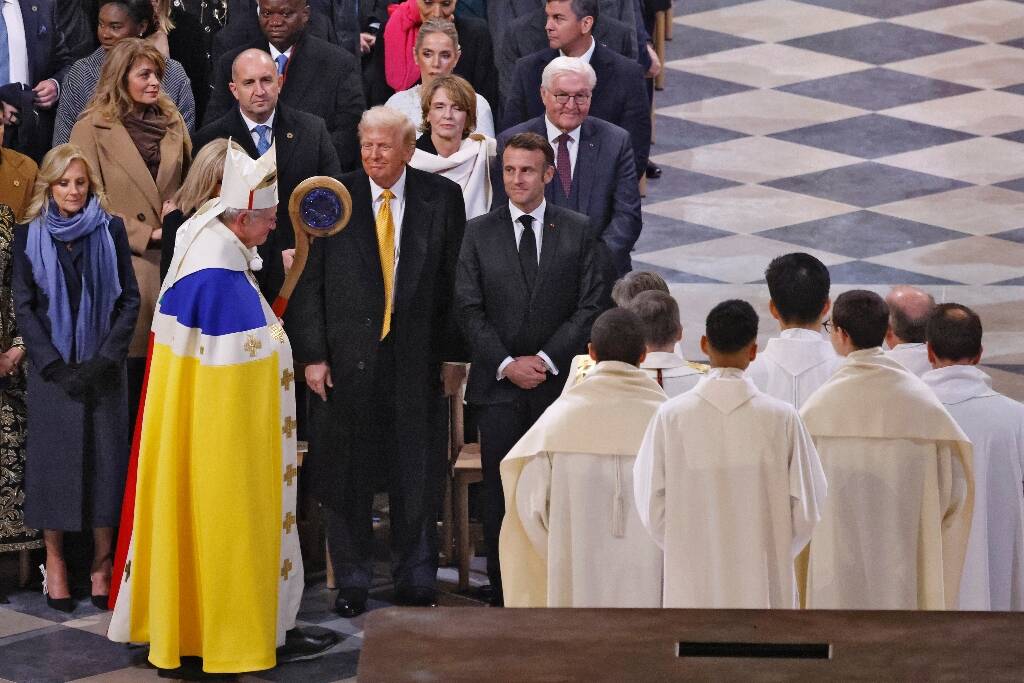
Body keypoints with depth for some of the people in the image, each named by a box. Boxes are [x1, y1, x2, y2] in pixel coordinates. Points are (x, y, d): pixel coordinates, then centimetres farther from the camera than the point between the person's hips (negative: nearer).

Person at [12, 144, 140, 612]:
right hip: (51, 369, 0)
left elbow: (129, 299, 2)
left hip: (102, 368, 0)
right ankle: (54, 560, 8)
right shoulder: (30, 236, 4)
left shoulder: (111, 231, 3)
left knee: (105, 458, 0)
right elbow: (24, 308, 2)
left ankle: (103, 562, 6)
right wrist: (56, 366, -8)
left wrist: (105, 359, -9)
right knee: (53, 458, 1)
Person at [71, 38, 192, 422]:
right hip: (125, 262, -4)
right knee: (132, 361, -4)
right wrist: (145, 234, -11)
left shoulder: (172, 121, 14)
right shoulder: (91, 129, -1)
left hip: (174, 256, 4)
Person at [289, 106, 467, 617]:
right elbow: (308, 283, 1)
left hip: (418, 358, 0)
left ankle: (415, 579, 20)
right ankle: (351, 582, 18)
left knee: (418, 475, 6)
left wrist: (453, 355, 0)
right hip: (347, 359, 0)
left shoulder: (442, 198, 2)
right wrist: (312, 354, -6)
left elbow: (456, 282, 4)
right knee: (347, 474, 6)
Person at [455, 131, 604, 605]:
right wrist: (506, 364, -8)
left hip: (558, 382, 0)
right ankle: (502, 592, 6)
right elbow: (468, 309, 3)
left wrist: (547, 359, -8)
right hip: (498, 385, 0)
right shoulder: (479, 233, 6)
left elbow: (590, 305, 1)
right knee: (500, 490, 0)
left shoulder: (577, 230, 5)